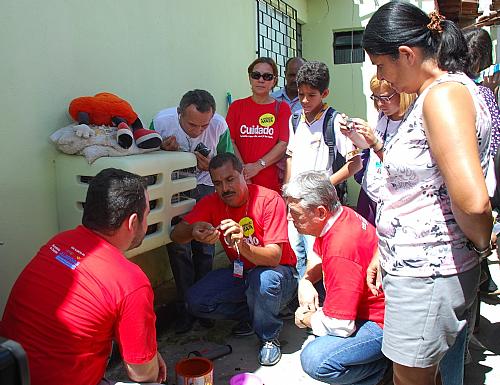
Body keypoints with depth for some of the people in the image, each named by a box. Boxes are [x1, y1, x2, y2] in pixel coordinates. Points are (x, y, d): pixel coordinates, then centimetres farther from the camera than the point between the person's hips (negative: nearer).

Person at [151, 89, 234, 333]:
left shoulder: (219, 126, -17)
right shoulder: (161, 122, -18)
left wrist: (211, 166, -26)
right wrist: (163, 151, -27)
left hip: (205, 186, 1)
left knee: (205, 246, -1)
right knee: (178, 246, -8)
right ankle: (185, 307, 6)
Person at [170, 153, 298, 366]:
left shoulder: (269, 199, -22)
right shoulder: (212, 203, -8)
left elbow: (274, 257, -27)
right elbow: (176, 235, -14)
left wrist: (243, 246, -47)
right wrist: (193, 231, -38)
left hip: (278, 272, -4)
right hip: (239, 273, 4)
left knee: (264, 279, -38)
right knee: (195, 301, -16)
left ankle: (269, 337, -7)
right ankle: (250, 314, 8)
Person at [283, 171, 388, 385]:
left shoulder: (341, 250, -32)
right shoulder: (339, 215, -3)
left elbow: (338, 325, -28)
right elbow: (318, 257, 18)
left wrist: (305, 319, -7)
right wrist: (305, 281, -3)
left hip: (381, 324, -10)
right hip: (362, 307, 10)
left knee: (314, 361, -27)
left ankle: (384, 362, -2)